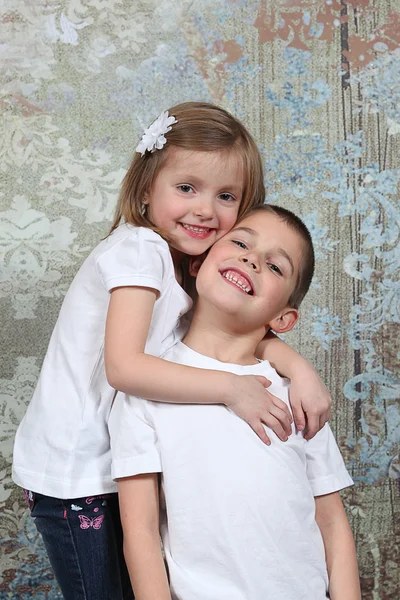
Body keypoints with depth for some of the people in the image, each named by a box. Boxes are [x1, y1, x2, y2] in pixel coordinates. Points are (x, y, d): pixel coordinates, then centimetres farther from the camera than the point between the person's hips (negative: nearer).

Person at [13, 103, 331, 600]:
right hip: (75, 474, -8)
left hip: (118, 464, 8)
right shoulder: (138, 249, -19)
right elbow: (123, 366, -29)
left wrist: (300, 368, -16)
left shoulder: (189, 261, 7)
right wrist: (232, 388, -27)